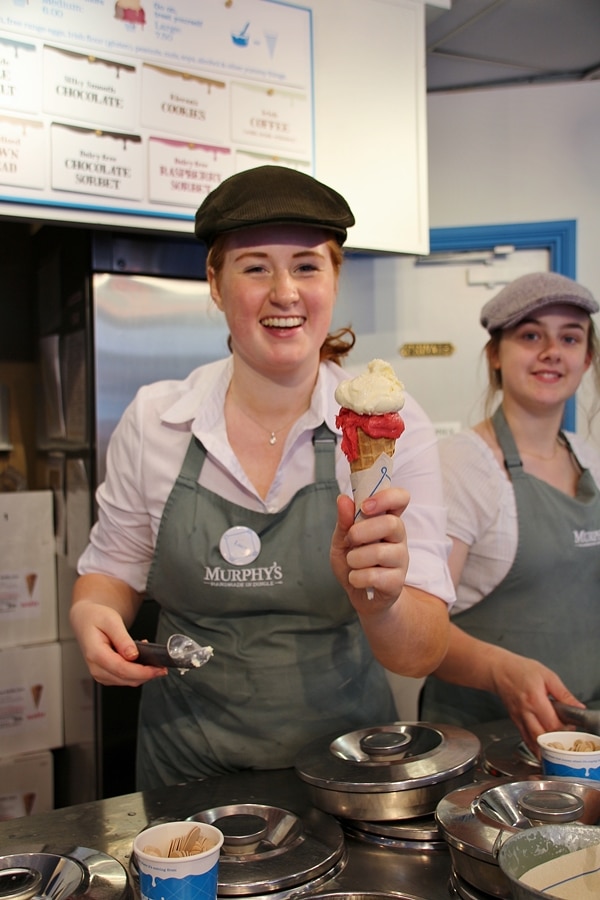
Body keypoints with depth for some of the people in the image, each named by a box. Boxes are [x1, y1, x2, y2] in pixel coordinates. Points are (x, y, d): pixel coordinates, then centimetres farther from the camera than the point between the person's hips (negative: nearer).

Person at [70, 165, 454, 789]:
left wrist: (380, 600, -37)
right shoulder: (152, 420, -8)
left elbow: (422, 654, -16)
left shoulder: (391, 425, -13)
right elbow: (113, 567, 5)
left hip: (342, 766, -1)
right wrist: (91, 613, -16)